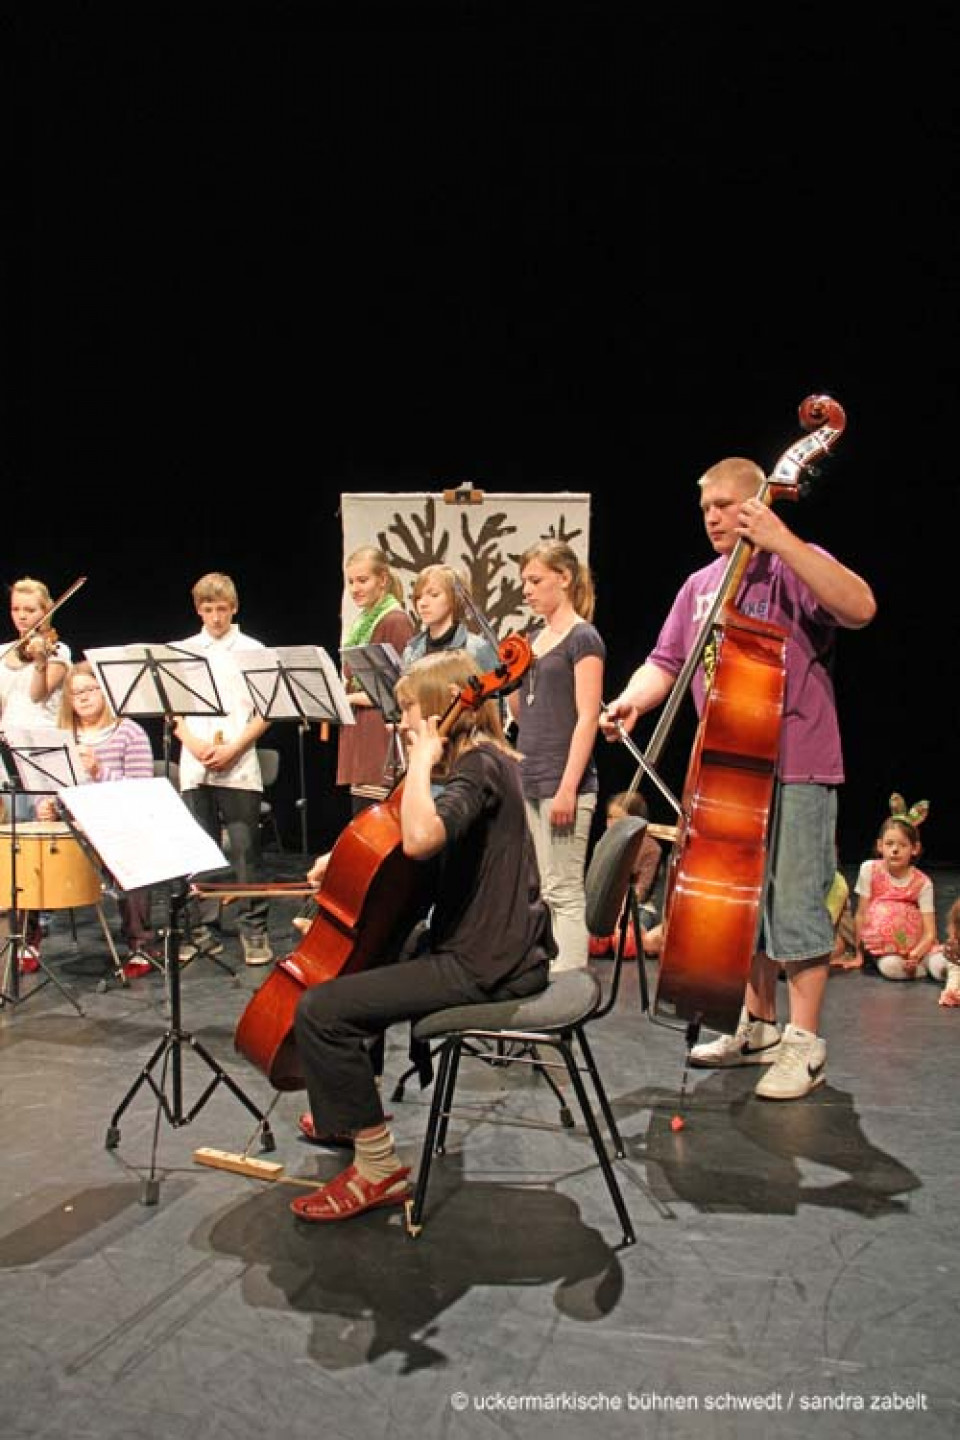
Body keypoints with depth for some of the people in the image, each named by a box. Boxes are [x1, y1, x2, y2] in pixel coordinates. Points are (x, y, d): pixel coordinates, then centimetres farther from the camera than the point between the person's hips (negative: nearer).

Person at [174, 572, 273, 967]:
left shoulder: (252, 650, 3)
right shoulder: (183, 651, 10)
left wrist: (234, 748, -11)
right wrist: (193, 742, -8)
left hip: (239, 767, -3)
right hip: (195, 768, 3)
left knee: (245, 849, -2)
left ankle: (255, 929, 8)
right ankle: (204, 930, 16)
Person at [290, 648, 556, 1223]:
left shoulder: (478, 766, -17)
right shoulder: (484, 760, 14)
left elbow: (421, 838, -38)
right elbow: (424, 836, 27)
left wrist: (422, 761, -23)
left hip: (484, 965, -11)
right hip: (490, 945, 11)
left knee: (320, 1009, -17)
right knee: (358, 957, 31)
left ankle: (379, 1170, -7)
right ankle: (348, 1114, 45)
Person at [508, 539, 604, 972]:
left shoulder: (583, 638, -7)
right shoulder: (535, 639, 15)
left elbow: (587, 717, -13)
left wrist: (568, 786, -19)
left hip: (562, 783, -8)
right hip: (529, 781, 8)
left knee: (564, 893, -5)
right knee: (536, 892, 11)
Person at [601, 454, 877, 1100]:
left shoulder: (795, 567, -5)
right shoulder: (700, 586, 14)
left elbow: (860, 608, -24)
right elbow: (666, 663, 12)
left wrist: (782, 542, -27)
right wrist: (630, 703, -9)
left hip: (796, 770, -7)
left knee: (795, 903, -4)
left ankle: (805, 1044, 8)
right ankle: (760, 1028, 28)